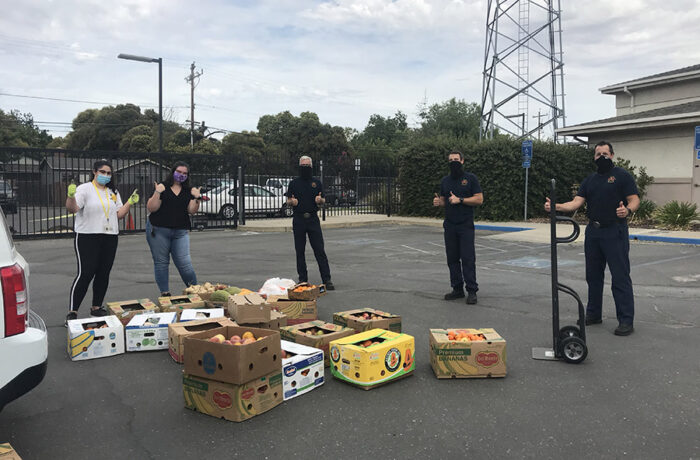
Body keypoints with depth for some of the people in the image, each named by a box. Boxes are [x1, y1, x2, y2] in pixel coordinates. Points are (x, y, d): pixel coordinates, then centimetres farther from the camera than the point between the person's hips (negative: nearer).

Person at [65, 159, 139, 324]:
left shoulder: (113, 192, 15)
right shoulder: (84, 189, -3)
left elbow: (119, 214, 12)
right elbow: (72, 209, -15)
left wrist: (130, 202, 0)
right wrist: (70, 196, -33)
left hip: (109, 239, 6)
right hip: (87, 237, -6)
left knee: (103, 274, 9)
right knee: (85, 274, -10)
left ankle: (96, 307, 22)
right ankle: (72, 312, -3)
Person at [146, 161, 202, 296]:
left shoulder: (189, 191, 10)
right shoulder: (162, 187, 0)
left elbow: (192, 210, 1)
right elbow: (151, 208, -6)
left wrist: (197, 198, -15)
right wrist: (157, 193, -18)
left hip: (180, 232, 1)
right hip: (158, 230, -1)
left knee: (184, 263, -6)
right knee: (161, 262, 4)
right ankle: (164, 293, 13)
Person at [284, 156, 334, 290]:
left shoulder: (317, 182, 10)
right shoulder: (294, 183, 8)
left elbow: (323, 201, 13)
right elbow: (288, 201, 10)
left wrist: (320, 200, -10)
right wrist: (292, 202, -12)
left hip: (313, 220, -1)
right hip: (298, 220, 1)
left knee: (320, 250, -5)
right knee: (300, 251, 4)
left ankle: (327, 280, -4)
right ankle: (303, 279, 13)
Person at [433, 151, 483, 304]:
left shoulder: (470, 178, -1)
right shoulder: (445, 180, 14)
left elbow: (479, 199, -6)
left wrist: (460, 200, -16)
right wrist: (438, 201, -2)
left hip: (465, 226, -5)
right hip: (449, 226, 5)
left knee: (468, 258, -7)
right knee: (452, 258, 6)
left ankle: (472, 291, -1)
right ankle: (457, 289, 15)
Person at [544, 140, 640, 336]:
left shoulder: (621, 175, -2)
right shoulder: (590, 180, 15)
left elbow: (634, 200, -8)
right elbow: (576, 203, 4)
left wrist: (627, 210, -31)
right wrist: (555, 206, -12)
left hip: (615, 233, -6)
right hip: (593, 232, 6)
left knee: (620, 277, -5)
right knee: (593, 276, 14)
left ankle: (626, 320, 1)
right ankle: (593, 314, 26)